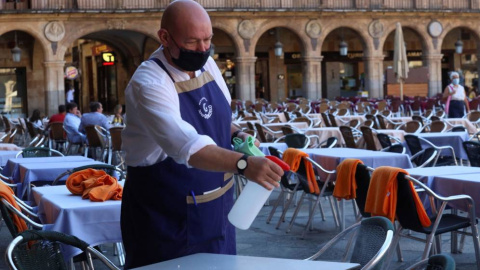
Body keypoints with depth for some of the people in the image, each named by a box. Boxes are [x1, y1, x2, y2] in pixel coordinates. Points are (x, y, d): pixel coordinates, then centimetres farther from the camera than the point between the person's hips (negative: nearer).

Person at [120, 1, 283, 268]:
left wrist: (236, 134, -3)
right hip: (166, 219, -7)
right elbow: (186, 145, -40)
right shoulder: (148, 84, -24)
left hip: (215, 209, 7)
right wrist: (243, 163, -52)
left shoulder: (206, 64, 0)